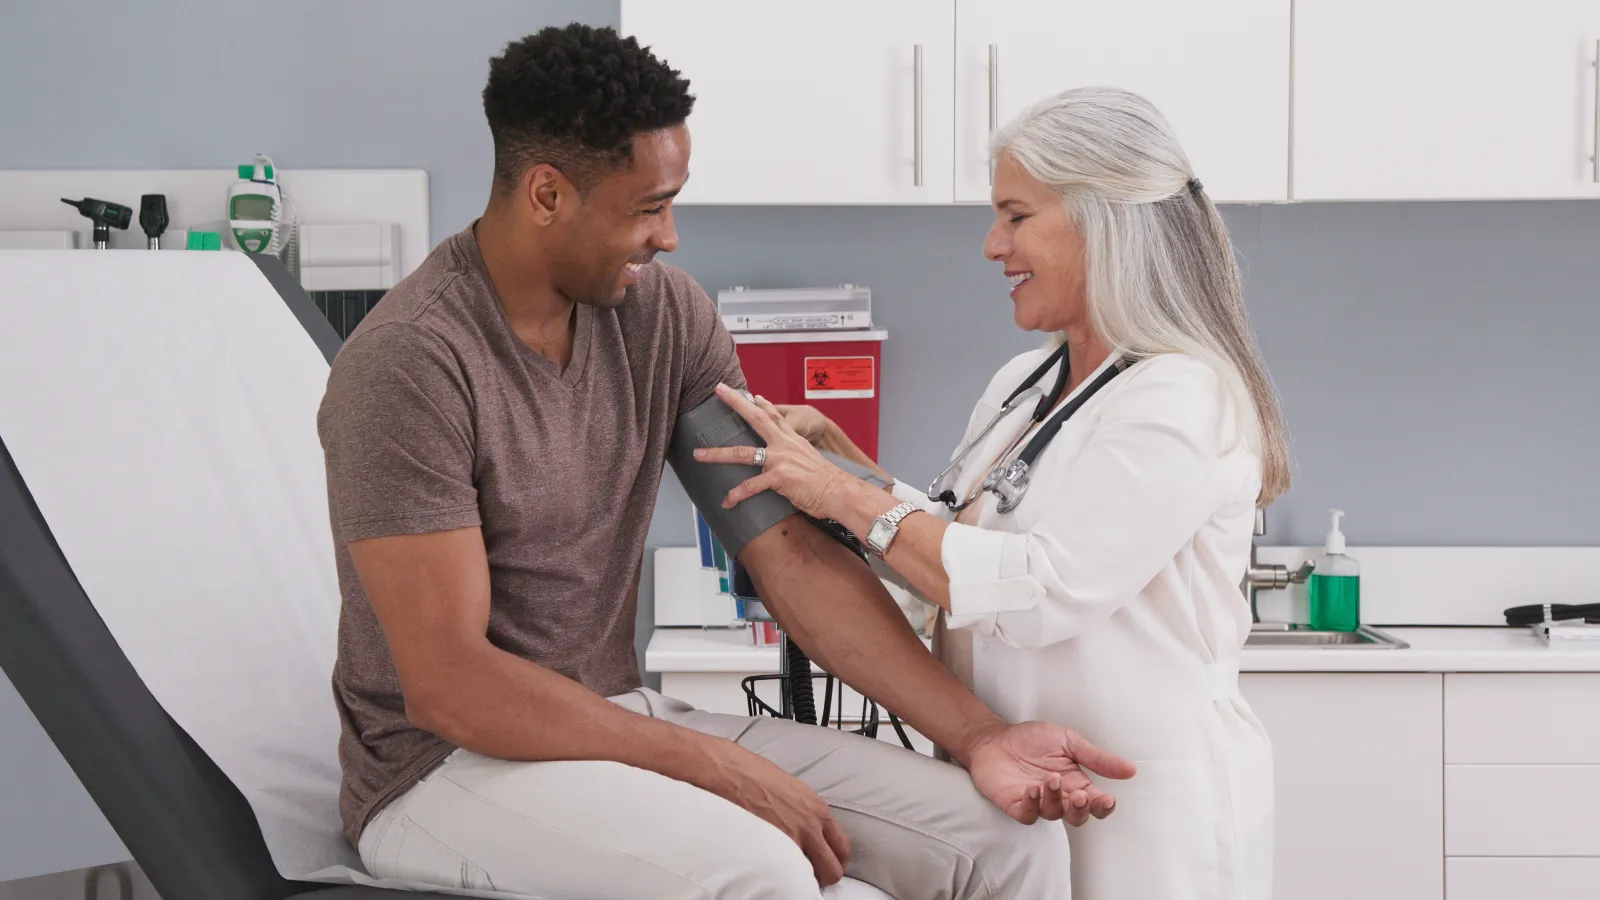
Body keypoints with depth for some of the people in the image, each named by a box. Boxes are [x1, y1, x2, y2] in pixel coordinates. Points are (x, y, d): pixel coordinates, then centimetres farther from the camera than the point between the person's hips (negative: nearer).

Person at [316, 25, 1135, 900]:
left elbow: (789, 550, 0)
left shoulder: (664, 314, 1)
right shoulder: (408, 365, -19)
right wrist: (717, 767, -22)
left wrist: (977, 734, -10)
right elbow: (448, 685, -21)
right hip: (447, 764, -6)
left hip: (620, 720, 6)